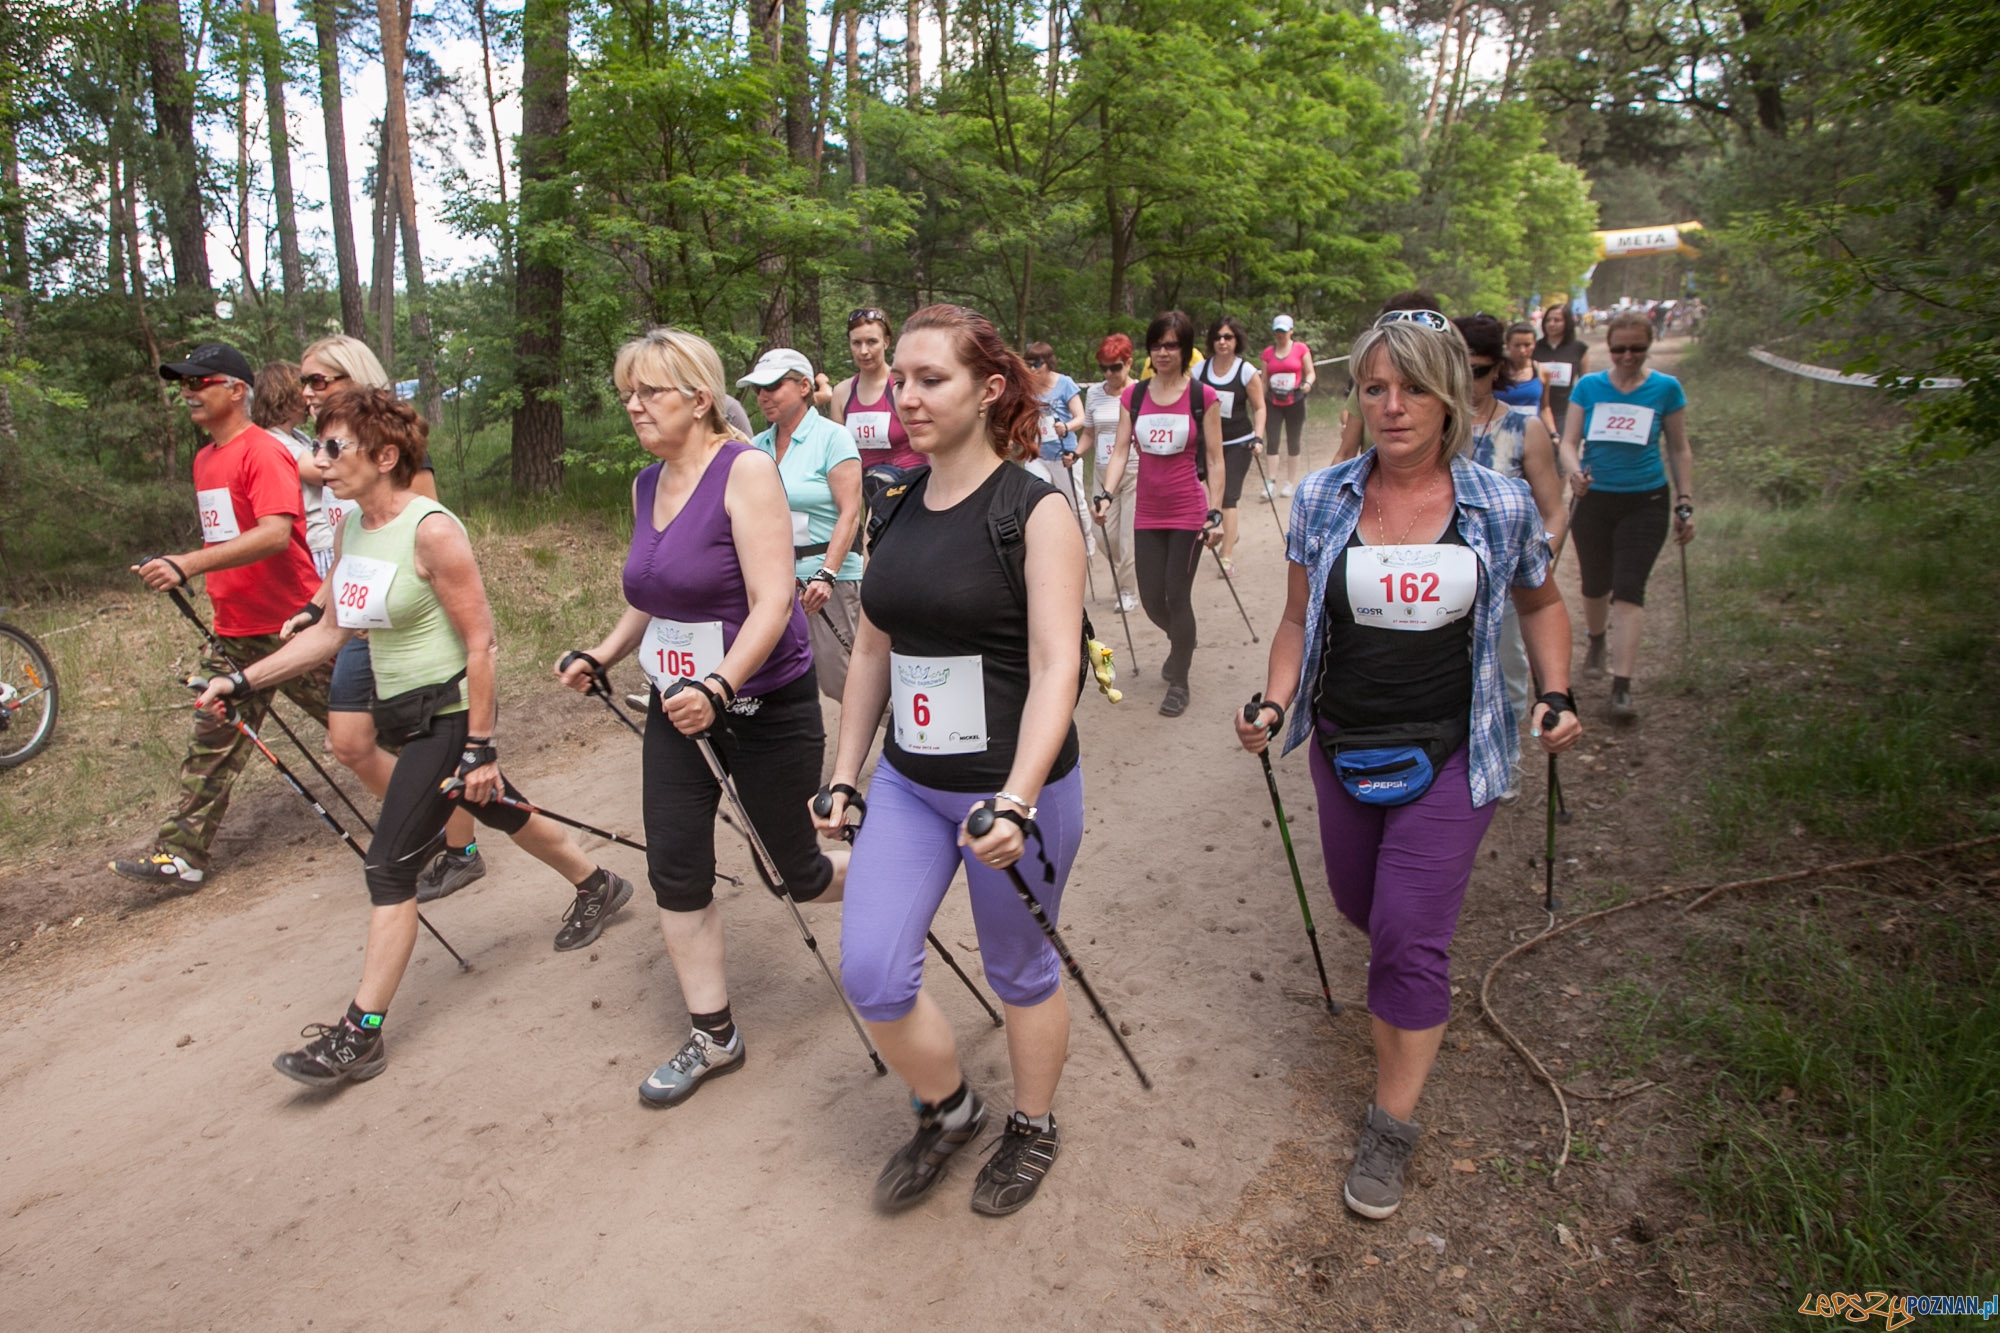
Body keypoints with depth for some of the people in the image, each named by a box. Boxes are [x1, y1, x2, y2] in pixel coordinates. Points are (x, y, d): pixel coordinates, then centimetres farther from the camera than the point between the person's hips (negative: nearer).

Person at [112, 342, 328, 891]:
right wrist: (221, 595, 21)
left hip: (290, 625, -8)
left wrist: (187, 566, -35)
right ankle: (181, 856, 10)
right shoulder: (204, 460, 14)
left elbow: (275, 534, -29)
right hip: (233, 631, 8)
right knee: (213, 742, 7)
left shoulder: (264, 452, -15)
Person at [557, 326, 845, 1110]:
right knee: (674, 869, 4)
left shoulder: (745, 470, -17)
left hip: (765, 705, -7)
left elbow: (772, 601, -25)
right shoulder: (646, 485, 7)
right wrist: (602, 655, 8)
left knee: (800, 870, 6)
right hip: (677, 705, 7)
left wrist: (719, 686, -36)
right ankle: (712, 1038, 20)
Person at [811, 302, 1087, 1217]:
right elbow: (872, 650, 12)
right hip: (908, 782, 5)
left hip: (1016, 788, -5)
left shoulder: (1035, 511, -14)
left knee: (1019, 972, 13)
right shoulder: (896, 510, 5)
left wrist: (1015, 803, -32)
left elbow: (1054, 668, -21)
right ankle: (946, 1110, 29)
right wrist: (845, 776, 12)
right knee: (870, 974, -1)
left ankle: (1032, 1128, 40)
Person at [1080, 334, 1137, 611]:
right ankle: (1124, 579, 28)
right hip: (1103, 473, 4)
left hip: (1135, 473, -4)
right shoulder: (1093, 393, 6)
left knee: (1130, 536, -3)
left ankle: (1128, 591, 13)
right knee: (1108, 535, 4)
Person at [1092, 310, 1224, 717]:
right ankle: (1180, 642, 43)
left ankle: (1179, 683, 13)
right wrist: (1106, 494, -16)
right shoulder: (1133, 397, 5)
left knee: (1177, 596, -2)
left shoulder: (1203, 397, -5)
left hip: (1188, 513, -4)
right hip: (1147, 513, 4)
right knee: (1151, 600, 9)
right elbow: (1121, 451, 0)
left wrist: (1215, 513, -11)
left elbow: (1215, 459, -4)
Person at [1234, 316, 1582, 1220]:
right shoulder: (1321, 501, -3)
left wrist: (1556, 695, -1)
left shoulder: (1501, 507, -5)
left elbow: (1540, 605, 12)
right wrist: (1275, 706, -11)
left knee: (1409, 939, -7)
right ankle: (1405, 997, 55)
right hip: (1344, 748, 3)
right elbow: (1299, 620, 4)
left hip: (1449, 757, -2)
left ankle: (1392, 1124, 13)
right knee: (1360, 906, 17)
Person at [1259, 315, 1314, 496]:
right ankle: (1272, 482, -8)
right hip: (1273, 403, 1)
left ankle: (1291, 483, 16)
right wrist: (1260, 404, 6)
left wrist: (1307, 383, -18)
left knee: (1293, 442, 6)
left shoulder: (1301, 349, 2)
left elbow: (1311, 373, 3)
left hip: (1295, 402, -1)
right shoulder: (1267, 353, 7)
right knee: (1272, 441, -9)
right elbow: (1264, 381, 10)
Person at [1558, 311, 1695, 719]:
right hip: (1594, 501, 2)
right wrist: (1574, 471, -23)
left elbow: (1679, 450, 6)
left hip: (1645, 502, -2)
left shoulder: (1666, 388, 1)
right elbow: (1568, 442, -1)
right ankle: (1597, 643, 45)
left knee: (1630, 589, -12)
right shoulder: (1588, 386, 3)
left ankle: (1622, 686, -14)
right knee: (1594, 586, 13)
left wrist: (1685, 504, 2)